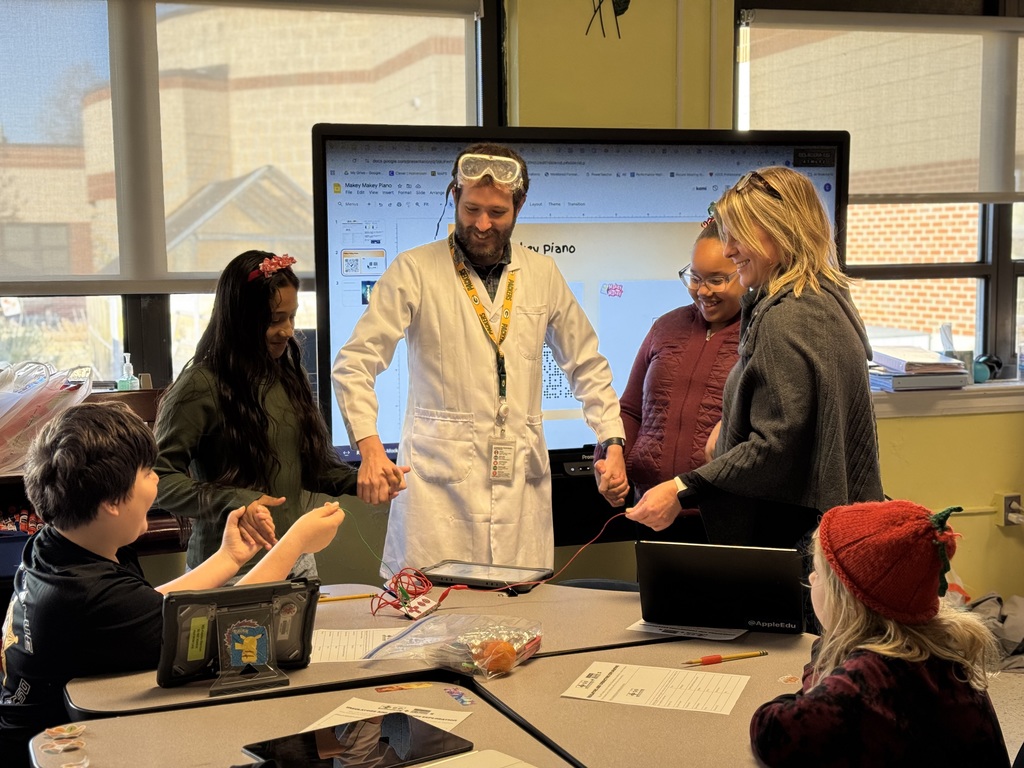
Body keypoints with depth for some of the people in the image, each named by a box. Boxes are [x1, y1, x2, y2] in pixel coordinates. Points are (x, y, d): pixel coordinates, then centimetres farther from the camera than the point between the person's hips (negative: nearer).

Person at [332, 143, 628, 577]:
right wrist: (369, 446, -19)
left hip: (522, 483, 3)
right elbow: (354, 365, -3)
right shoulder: (413, 271, 1)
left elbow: (587, 367, 21)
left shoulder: (542, 275, 12)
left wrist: (613, 444, 8)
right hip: (438, 481, -3)